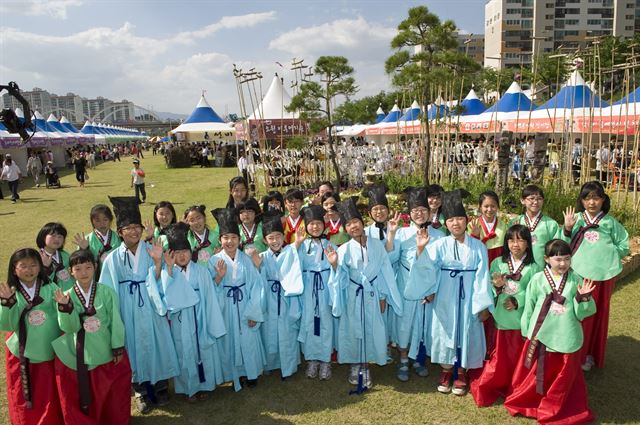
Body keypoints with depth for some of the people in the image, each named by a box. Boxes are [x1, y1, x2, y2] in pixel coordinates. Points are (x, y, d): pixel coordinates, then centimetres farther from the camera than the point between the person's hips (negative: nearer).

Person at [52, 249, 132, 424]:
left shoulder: (107, 292, -9)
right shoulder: (67, 296, -5)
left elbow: (115, 321, -5)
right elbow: (70, 328, -12)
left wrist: (118, 348, -3)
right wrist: (65, 308, -28)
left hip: (106, 352, 0)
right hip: (78, 356, 0)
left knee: (111, 397, 14)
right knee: (82, 397, 11)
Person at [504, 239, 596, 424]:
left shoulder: (576, 280, -5)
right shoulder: (538, 279, -6)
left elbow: (582, 313, -3)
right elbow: (529, 308, 2)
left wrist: (583, 297, -22)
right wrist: (528, 333, 5)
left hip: (566, 338, 1)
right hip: (540, 336, 0)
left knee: (563, 377, 13)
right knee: (536, 374, 13)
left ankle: (552, 409, 34)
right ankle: (524, 401, 36)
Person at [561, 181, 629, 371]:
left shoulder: (610, 222, 3)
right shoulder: (576, 219, 2)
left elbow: (624, 246, 11)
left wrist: (607, 254, -1)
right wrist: (567, 229, -15)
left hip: (603, 274, 1)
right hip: (578, 273, -1)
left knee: (598, 314, 10)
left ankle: (590, 354, 24)